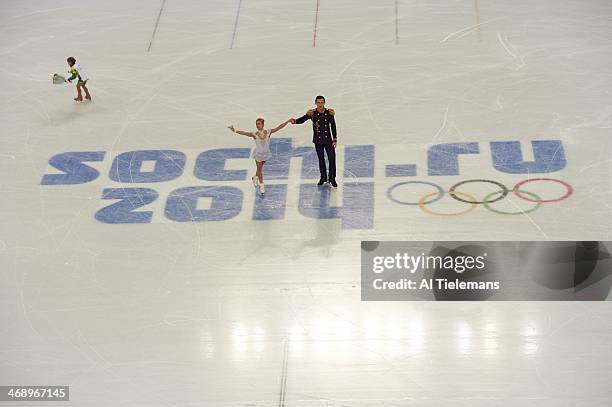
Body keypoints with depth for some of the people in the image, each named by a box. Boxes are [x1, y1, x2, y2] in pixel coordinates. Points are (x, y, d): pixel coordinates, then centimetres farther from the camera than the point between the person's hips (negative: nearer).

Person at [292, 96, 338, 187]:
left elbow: (333, 126, 0)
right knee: (321, 159, 12)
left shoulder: (329, 112, -7)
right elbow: (302, 119, -12)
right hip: (318, 140, 0)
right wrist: (295, 121, -35)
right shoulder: (312, 113, -9)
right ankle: (323, 177, 28)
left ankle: (332, 178, 12)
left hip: (328, 140, 0)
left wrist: (335, 139, -1)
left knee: (332, 158, -1)